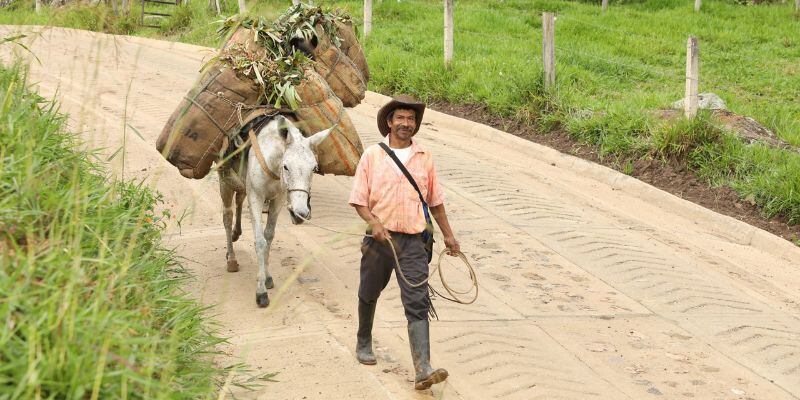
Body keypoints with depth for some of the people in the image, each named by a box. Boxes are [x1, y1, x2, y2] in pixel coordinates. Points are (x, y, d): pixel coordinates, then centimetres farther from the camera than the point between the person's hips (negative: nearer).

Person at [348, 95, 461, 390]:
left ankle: (423, 370, -14)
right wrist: (373, 222, -20)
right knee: (369, 295, 18)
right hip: (379, 238, 0)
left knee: (418, 304, -9)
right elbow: (358, 199, -3)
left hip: (412, 242, 0)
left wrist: (448, 235, 17)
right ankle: (363, 343, 45)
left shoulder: (424, 158, 4)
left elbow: (435, 201, 14)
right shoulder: (372, 156, -3)